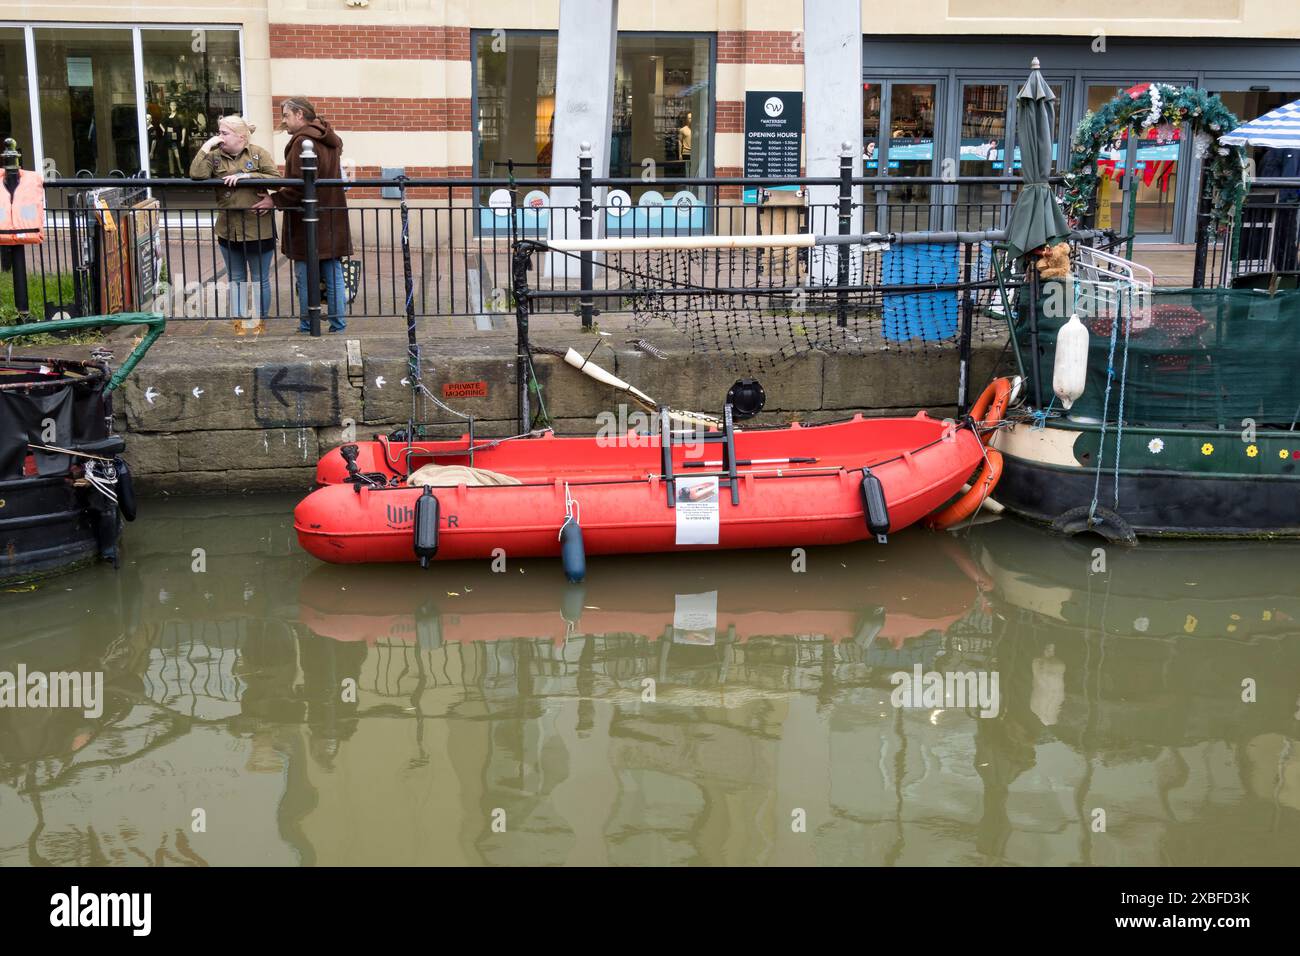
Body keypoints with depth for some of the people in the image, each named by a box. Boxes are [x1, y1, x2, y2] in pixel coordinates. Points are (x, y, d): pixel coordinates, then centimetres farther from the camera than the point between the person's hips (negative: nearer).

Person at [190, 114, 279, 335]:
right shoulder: (215, 157, 3)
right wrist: (207, 146, -13)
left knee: (260, 280, 8)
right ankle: (239, 324, 22)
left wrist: (246, 176, -21)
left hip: (258, 228, -3)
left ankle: (259, 323, 21)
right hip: (229, 229, 3)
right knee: (236, 280, 13)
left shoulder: (258, 153, -4)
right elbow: (196, 175, -13)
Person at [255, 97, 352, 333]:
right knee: (334, 278, 9)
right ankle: (338, 326, 12)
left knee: (305, 279, 1)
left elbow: (300, 186, -21)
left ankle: (307, 329, 7)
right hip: (333, 223, 8)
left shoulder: (302, 142, -14)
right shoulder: (331, 140, 14)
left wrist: (275, 200, -13)